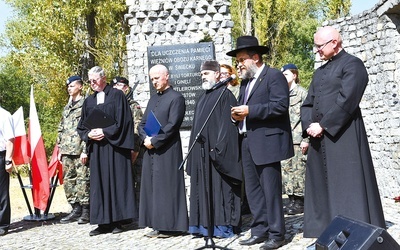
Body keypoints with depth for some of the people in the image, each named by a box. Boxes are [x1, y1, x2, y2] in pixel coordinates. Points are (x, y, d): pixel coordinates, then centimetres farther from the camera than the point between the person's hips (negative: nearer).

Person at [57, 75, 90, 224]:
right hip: (67, 151, 8)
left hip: (80, 150, -8)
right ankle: (76, 209, 16)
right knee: (68, 180, 8)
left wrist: (85, 150, -16)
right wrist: (60, 149, 16)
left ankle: (85, 211, 1)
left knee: (83, 179, -6)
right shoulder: (67, 107, 20)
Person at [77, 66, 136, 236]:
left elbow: (122, 121, -8)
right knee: (99, 183, 3)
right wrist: (89, 134, -6)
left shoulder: (117, 95, 1)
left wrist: (105, 132, -13)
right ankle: (104, 222, 7)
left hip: (114, 146, -5)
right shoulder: (89, 101, 15)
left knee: (116, 181, -2)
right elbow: (82, 126, 14)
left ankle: (118, 221, 5)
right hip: (96, 148, 5)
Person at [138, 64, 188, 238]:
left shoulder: (176, 98, -5)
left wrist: (154, 141, -14)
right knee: (152, 187, 7)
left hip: (167, 150, -8)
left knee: (167, 187, -4)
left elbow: (172, 125, -15)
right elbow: (142, 124, 15)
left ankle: (170, 226, 2)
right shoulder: (153, 99, 19)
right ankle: (157, 225, 14)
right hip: (151, 151, 8)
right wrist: (146, 138, -5)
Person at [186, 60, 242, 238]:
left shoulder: (225, 95, -7)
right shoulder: (203, 97, 18)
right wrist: (194, 148, 13)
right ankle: (204, 224, 16)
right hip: (201, 151, 8)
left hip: (216, 150, -8)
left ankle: (223, 225, 5)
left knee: (219, 188, -3)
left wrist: (218, 147, -20)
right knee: (204, 188, 9)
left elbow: (227, 124, -14)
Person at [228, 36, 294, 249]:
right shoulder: (245, 81, 19)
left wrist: (249, 111, -19)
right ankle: (260, 230, 19)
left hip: (267, 141, -9)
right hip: (248, 142, 9)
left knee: (270, 189, -4)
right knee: (253, 189, 11)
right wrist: (237, 114, 0)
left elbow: (281, 105, -17)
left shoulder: (274, 76, -6)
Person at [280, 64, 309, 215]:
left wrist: (306, 139, -14)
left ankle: (300, 202, 3)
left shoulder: (302, 93, -2)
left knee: (298, 169, -4)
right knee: (286, 169, 6)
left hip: (297, 139, -7)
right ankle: (292, 200, 13)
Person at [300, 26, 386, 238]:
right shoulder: (319, 72, 21)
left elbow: (346, 101, -15)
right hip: (319, 139, 8)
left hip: (343, 136, -8)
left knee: (347, 189, -6)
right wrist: (309, 126, -3)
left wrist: (323, 125, -15)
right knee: (321, 189, 9)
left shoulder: (352, 64, -3)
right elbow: (308, 104, 16)